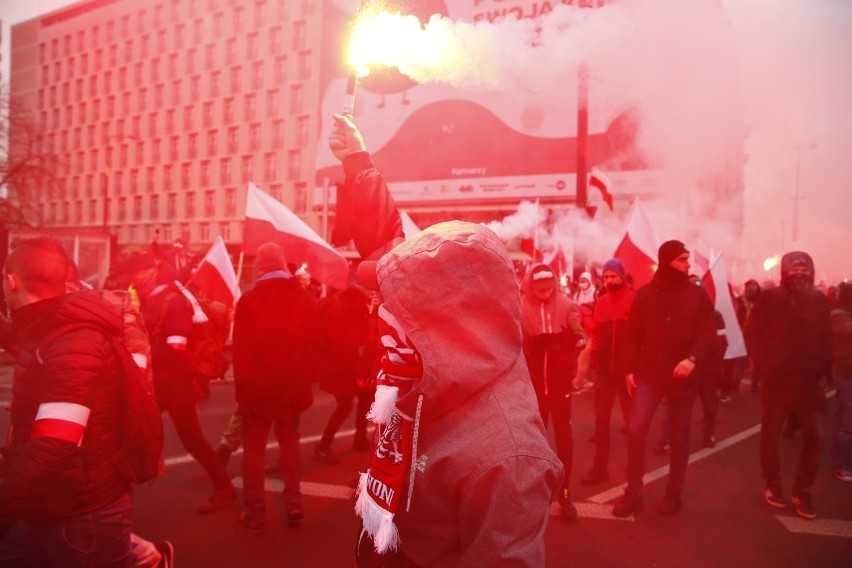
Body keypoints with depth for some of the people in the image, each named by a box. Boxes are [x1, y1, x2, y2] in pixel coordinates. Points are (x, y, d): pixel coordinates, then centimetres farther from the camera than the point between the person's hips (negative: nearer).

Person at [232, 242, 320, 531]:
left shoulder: (249, 301, -12)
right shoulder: (305, 298, -2)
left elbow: (241, 350, -9)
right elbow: (313, 345, 1)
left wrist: (242, 386, 1)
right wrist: (305, 379, 10)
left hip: (258, 386, -3)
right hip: (293, 385, 3)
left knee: (254, 446, 10)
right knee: (289, 439, 19)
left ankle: (255, 513, 12)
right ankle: (294, 502, 14)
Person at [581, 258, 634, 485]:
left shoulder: (634, 300, -7)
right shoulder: (600, 302, 9)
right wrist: (595, 353, 0)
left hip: (628, 367, -4)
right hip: (604, 367, 5)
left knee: (631, 417, 10)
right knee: (601, 418, 7)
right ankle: (600, 467, 15)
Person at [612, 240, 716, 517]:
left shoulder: (697, 295, 2)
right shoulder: (645, 294, 3)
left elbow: (708, 332, -3)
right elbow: (634, 334, 4)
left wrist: (693, 358, -21)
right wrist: (631, 369, -1)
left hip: (683, 376, 0)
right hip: (649, 374, 0)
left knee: (679, 437, 9)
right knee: (635, 430, -9)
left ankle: (673, 494, 24)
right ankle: (633, 493, 3)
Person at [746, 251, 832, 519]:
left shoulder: (819, 300, 4)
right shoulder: (771, 298, -4)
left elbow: (826, 338, 10)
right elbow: (752, 332, -3)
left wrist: (824, 366, -1)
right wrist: (765, 362, -13)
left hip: (808, 380, 2)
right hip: (776, 379, -2)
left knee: (815, 436, -3)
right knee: (770, 434, 8)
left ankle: (802, 490, 15)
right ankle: (773, 485, 27)